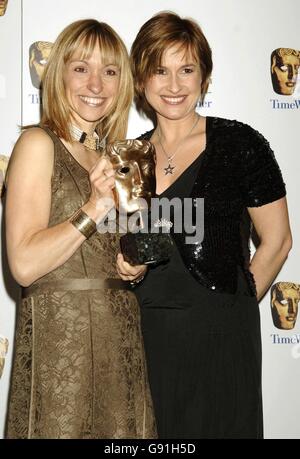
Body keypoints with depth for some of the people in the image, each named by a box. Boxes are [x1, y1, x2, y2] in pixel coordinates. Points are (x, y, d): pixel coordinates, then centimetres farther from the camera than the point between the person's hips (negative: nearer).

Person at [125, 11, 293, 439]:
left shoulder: (239, 144, -7)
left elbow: (276, 240, -3)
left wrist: (233, 306, -1)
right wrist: (125, 262, 0)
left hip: (219, 334, -4)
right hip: (144, 334, 4)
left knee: (220, 425, 9)